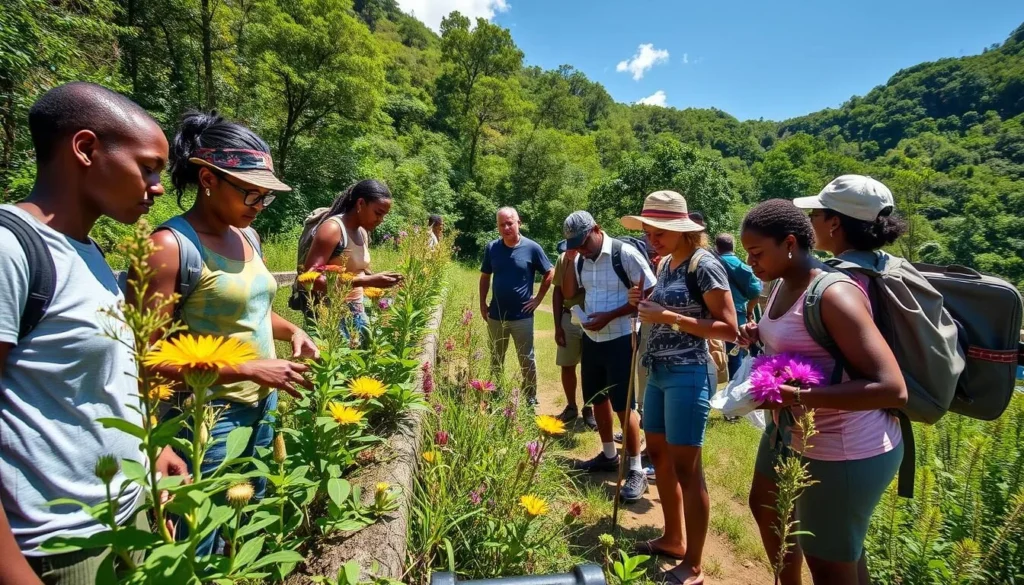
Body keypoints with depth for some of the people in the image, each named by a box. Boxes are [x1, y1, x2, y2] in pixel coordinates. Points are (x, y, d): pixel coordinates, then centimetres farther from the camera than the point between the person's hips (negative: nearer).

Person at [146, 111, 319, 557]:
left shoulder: (247, 236, 5)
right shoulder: (172, 245, -18)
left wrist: (292, 331, 1)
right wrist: (250, 369, -22)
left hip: (263, 408, 8)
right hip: (210, 419, -7)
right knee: (203, 550, 10)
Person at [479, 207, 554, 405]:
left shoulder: (532, 248, -10)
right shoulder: (492, 248, -1)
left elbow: (550, 273, 0)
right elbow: (485, 277, 10)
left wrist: (538, 299, -4)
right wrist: (482, 303, 4)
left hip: (522, 316, -3)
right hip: (495, 315, 3)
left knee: (527, 360, 9)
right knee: (495, 359, 16)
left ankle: (531, 398, 23)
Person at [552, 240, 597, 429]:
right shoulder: (563, 258, 3)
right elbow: (558, 292, 7)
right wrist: (558, 326, 4)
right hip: (569, 319, 4)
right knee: (567, 366, 11)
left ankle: (588, 409, 26)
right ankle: (571, 406, 30)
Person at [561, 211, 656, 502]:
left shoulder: (626, 254, -16)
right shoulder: (581, 259, 3)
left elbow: (649, 295, -15)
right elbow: (569, 293, 5)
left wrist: (609, 316, -20)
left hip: (620, 340, -7)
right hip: (591, 339, 7)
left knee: (623, 406, -2)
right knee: (597, 400, 17)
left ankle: (636, 471, 13)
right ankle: (609, 455, 36)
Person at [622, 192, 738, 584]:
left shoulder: (704, 265, -14)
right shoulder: (665, 264, 11)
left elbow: (729, 329, -17)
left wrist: (669, 317, -23)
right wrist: (644, 305, 2)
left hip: (689, 374, -9)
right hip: (659, 372, 9)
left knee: (686, 467, 0)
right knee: (658, 454, 17)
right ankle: (672, 539, 35)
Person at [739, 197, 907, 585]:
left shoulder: (833, 294, -26)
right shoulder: (785, 285, 2)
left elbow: (892, 388, -30)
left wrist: (795, 395, -35)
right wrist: (760, 334, 1)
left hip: (846, 451, -10)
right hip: (790, 430, 10)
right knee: (766, 507, 30)